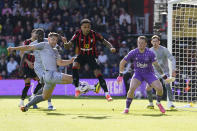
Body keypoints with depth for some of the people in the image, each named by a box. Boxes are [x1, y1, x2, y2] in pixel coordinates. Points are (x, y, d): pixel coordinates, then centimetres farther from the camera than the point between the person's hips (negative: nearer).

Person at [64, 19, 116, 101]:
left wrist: (111, 47, -29)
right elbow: (68, 45, -18)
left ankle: (106, 93, -5)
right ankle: (77, 89, -19)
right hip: (81, 56, 0)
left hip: (91, 56, 0)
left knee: (98, 73, -15)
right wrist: (65, 43, -42)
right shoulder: (78, 34, -13)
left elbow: (105, 42, -9)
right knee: (75, 66, -29)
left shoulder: (94, 34, -14)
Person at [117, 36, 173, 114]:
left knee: (159, 88, -17)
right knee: (132, 88, -26)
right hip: (138, 74, 0)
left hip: (149, 73, 0)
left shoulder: (150, 53, -14)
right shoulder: (133, 53, -11)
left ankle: (158, 103, 16)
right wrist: (121, 74, -2)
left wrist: (163, 75, -22)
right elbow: (122, 63, -1)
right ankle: (127, 108, -10)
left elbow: (156, 65, -14)